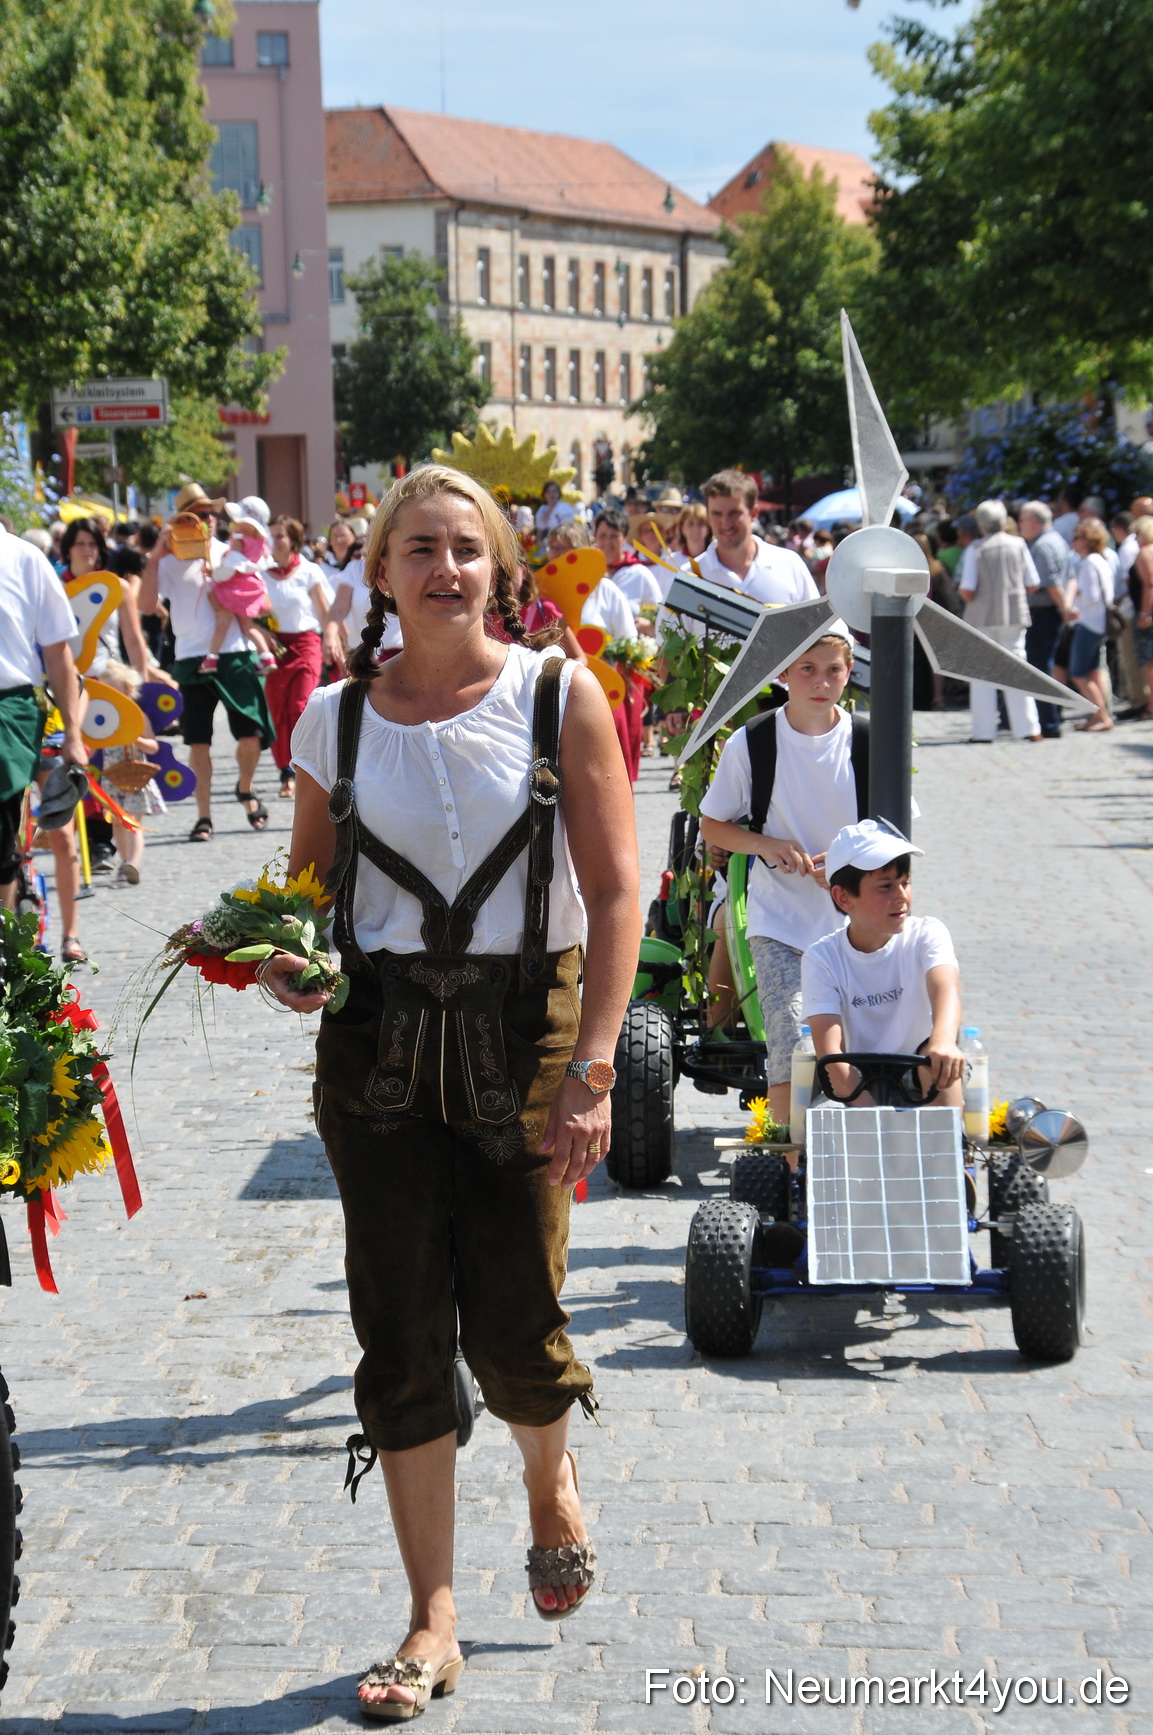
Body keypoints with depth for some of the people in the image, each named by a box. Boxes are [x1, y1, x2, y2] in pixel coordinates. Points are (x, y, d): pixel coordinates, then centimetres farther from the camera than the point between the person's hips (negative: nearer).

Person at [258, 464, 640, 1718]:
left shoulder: (558, 696, -4)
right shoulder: (337, 718, 3)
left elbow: (614, 890, -6)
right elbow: (310, 882, 15)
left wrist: (591, 1070, -13)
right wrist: (286, 958, -8)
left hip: (523, 1028, -2)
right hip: (376, 1039, 2)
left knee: (513, 1329, -2)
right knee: (402, 1333, 1)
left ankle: (549, 1476, 35)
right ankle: (432, 1624, 13)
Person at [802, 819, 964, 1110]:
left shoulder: (927, 934, -7)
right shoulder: (822, 958, -9)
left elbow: (945, 989, -30)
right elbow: (830, 1051, -19)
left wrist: (943, 1041, -54)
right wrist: (869, 1111, -37)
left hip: (923, 1085, 0)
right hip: (859, 1085, 0)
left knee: (939, 1057, -32)